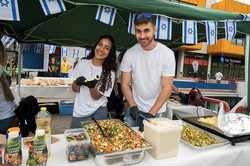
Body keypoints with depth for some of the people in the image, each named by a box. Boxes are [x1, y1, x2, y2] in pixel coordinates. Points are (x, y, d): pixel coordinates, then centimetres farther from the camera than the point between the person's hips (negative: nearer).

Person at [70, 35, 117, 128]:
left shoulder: (109, 72, -10)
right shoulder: (83, 63, -2)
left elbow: (97, 97, -11)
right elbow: (74, 89, 2)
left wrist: (92, 87, -31)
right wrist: (78, 83, -20)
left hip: (98, 114, -2)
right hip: (78, 113, 3)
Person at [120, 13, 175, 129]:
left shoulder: (167, 54, -13)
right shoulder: (129, 54, -7)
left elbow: (167, 89, -14)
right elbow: (124, 84, -3)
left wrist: (151, 114, -18)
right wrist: (133, 106, -14)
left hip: (157, 110, -1)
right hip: (135, 107, 2)